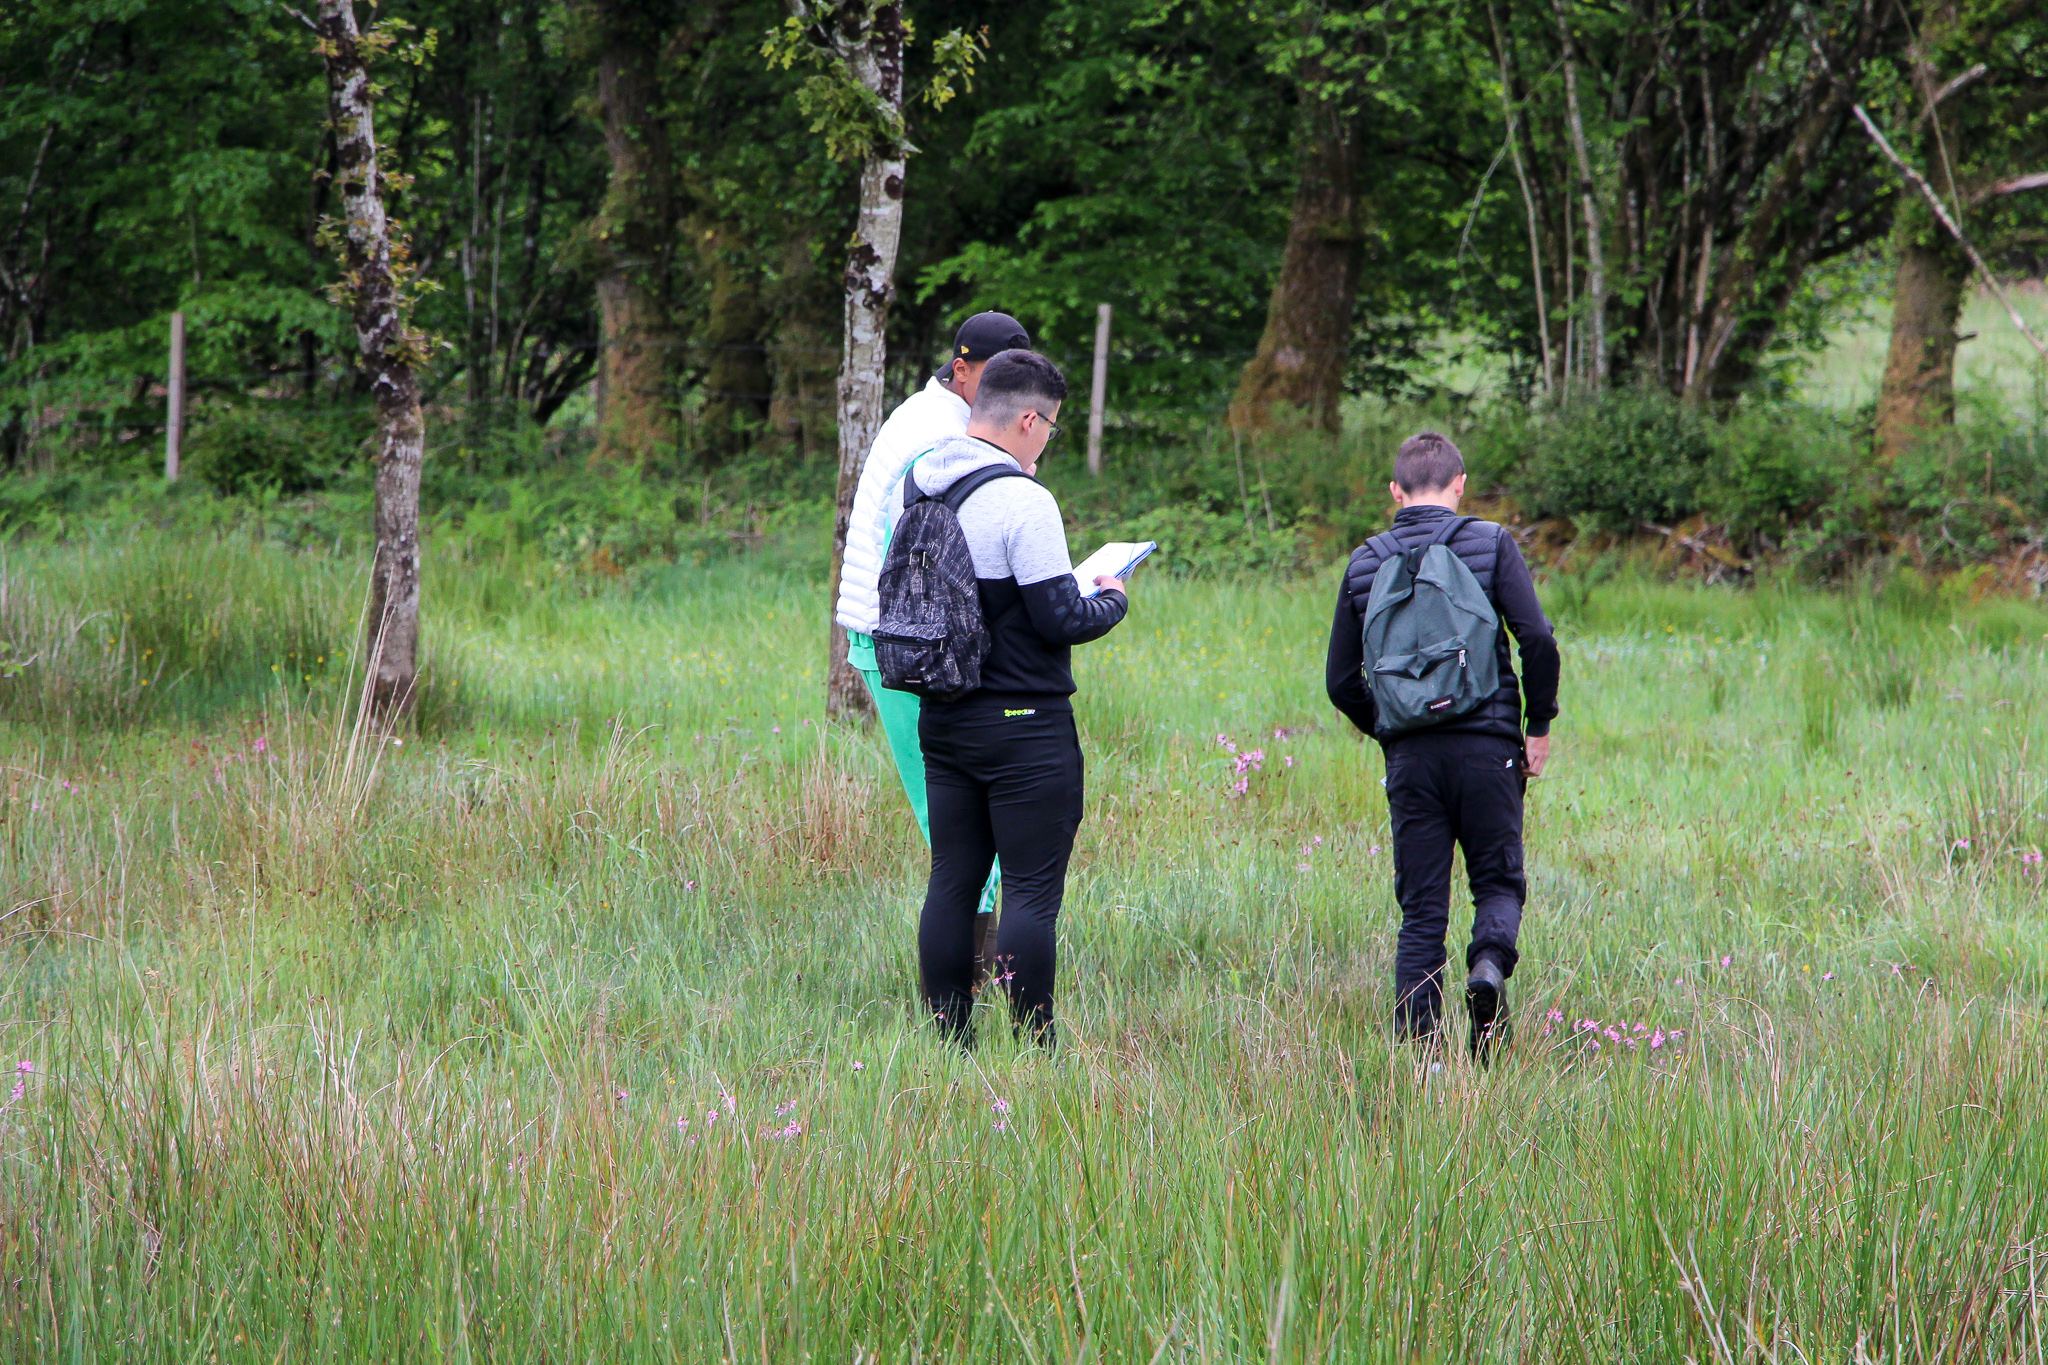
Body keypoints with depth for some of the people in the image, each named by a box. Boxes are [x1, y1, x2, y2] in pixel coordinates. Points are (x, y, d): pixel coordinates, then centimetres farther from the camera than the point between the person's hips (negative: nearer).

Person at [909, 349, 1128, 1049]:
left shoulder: (920, 487, 7)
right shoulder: (1022, 501, -18)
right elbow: (1061, 621, -17)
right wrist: (1112, 599, 2)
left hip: (943, 721, 8)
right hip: (1024, 723, -8)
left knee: (952, 882, 10)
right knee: (1033, 888, -4)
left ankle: (949, 1042, 13)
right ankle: (1034, 1045, -4)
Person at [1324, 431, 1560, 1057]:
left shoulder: (1364, 564, 9)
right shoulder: (1491, 544, 1)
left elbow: (1341, 681, 10)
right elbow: (1538, 640, -9)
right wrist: (1539, 727, 3)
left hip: (1410, 755, 2)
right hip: (1488, 746, -2)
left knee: (1420, 909, 6)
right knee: (1499, 881, 11)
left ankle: (1418, 1050, -2)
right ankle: (1489, 962, -20)